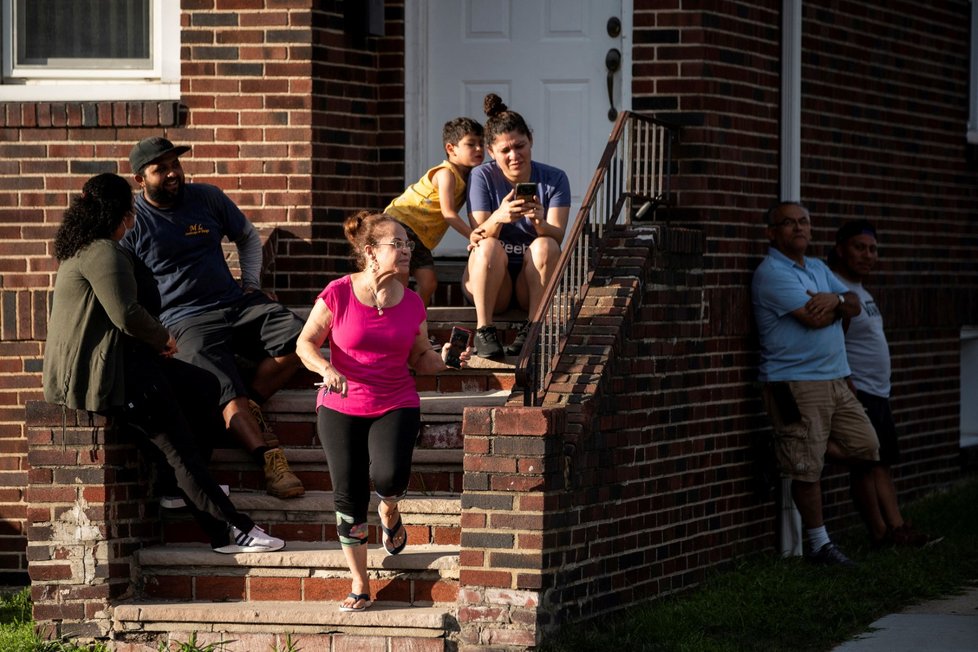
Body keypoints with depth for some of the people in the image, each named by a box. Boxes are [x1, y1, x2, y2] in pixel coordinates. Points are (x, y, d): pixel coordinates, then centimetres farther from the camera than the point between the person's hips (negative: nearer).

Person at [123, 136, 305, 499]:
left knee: (295, 338, -23)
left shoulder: (207, 198, 10)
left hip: (235, 303, 4)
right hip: (187, 322, -4)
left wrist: (252, 283, 12)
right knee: (226, 393, -28)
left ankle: (252, 402, -7)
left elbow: (248, 237, 26)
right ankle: (271, 459, -36)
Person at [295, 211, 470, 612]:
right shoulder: (338, 294, -9)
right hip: (340, 408, -1)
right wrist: (326, 369, -22)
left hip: (396, 405, 1)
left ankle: (389, 512, 14)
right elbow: (306, 343, -4)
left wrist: (443, 361, -10)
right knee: (349, 496, -1)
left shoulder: (412, 304, 0)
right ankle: (359, 586, 15)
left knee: (389, 477, -26)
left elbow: (421, 358, 10)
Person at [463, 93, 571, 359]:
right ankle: (484, 330, -28)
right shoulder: (482, 176, -3)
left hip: (534, 281, 0)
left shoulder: (554, 179, -2)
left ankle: (531, 330, -27)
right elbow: (479, 236, -14)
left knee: (544, 245, -29)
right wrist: (498, 218, -37)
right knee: (489, 247, -30)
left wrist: (540, 222, -39)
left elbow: (558, 236, -15)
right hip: (490, 282, 0)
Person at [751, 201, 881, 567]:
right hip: (794, 383, -8)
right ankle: (819, 544, 3)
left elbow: (854, 306, 11)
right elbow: (814, 318, -19)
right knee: (806, 469, -4)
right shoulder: (772, 273, -11)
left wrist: (835, 299, -12)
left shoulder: (818, 269, 18)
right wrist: (837, 308, 2)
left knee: (866, 447, 8)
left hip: (835, 380, 8)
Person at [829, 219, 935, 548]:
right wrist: (849, 393, -24)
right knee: (869, 465, -9)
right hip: (857, 394, -10)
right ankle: (881, 533, -8)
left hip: (878, 394, 10)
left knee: (883, 464, 8)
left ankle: (896, 528, 9)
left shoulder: (859, 291, 18)